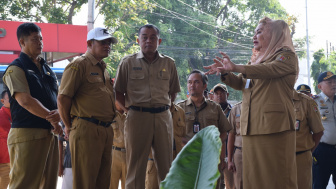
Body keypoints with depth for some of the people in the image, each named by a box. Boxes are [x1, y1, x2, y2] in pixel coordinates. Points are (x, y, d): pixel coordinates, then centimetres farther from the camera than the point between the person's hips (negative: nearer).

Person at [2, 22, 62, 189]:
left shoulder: (47, 69, 20)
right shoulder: (16, 69, -4)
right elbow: (25, 101, -15)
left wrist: (59, 113, -7)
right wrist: (52, 118, -13)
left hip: (50, 134, 8)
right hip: (27, 134, -8)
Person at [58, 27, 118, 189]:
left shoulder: (103, 68, 21)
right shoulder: (79, 65, -6)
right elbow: (63, 99, -11)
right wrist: (69, 126, -5)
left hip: (106, 131, 8)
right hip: (86, 130, -8)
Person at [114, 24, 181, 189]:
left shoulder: (168, 63, 11)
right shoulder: (128, 62, 5)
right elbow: (118, 91, 7)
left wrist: (165, 108, 8)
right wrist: (130, 108, 1)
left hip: (163, 117, 2)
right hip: (137, 117, -2)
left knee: (166, 165, 4)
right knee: (136, 165, 1)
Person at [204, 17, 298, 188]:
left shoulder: (287, 56, 3)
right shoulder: (257, 60, 26)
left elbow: (270, 69, -17)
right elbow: (240, 84, 24)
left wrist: (236, 67, -29)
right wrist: (225, 72, 3)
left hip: (274, 125, -7)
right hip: (251, 127, 7)